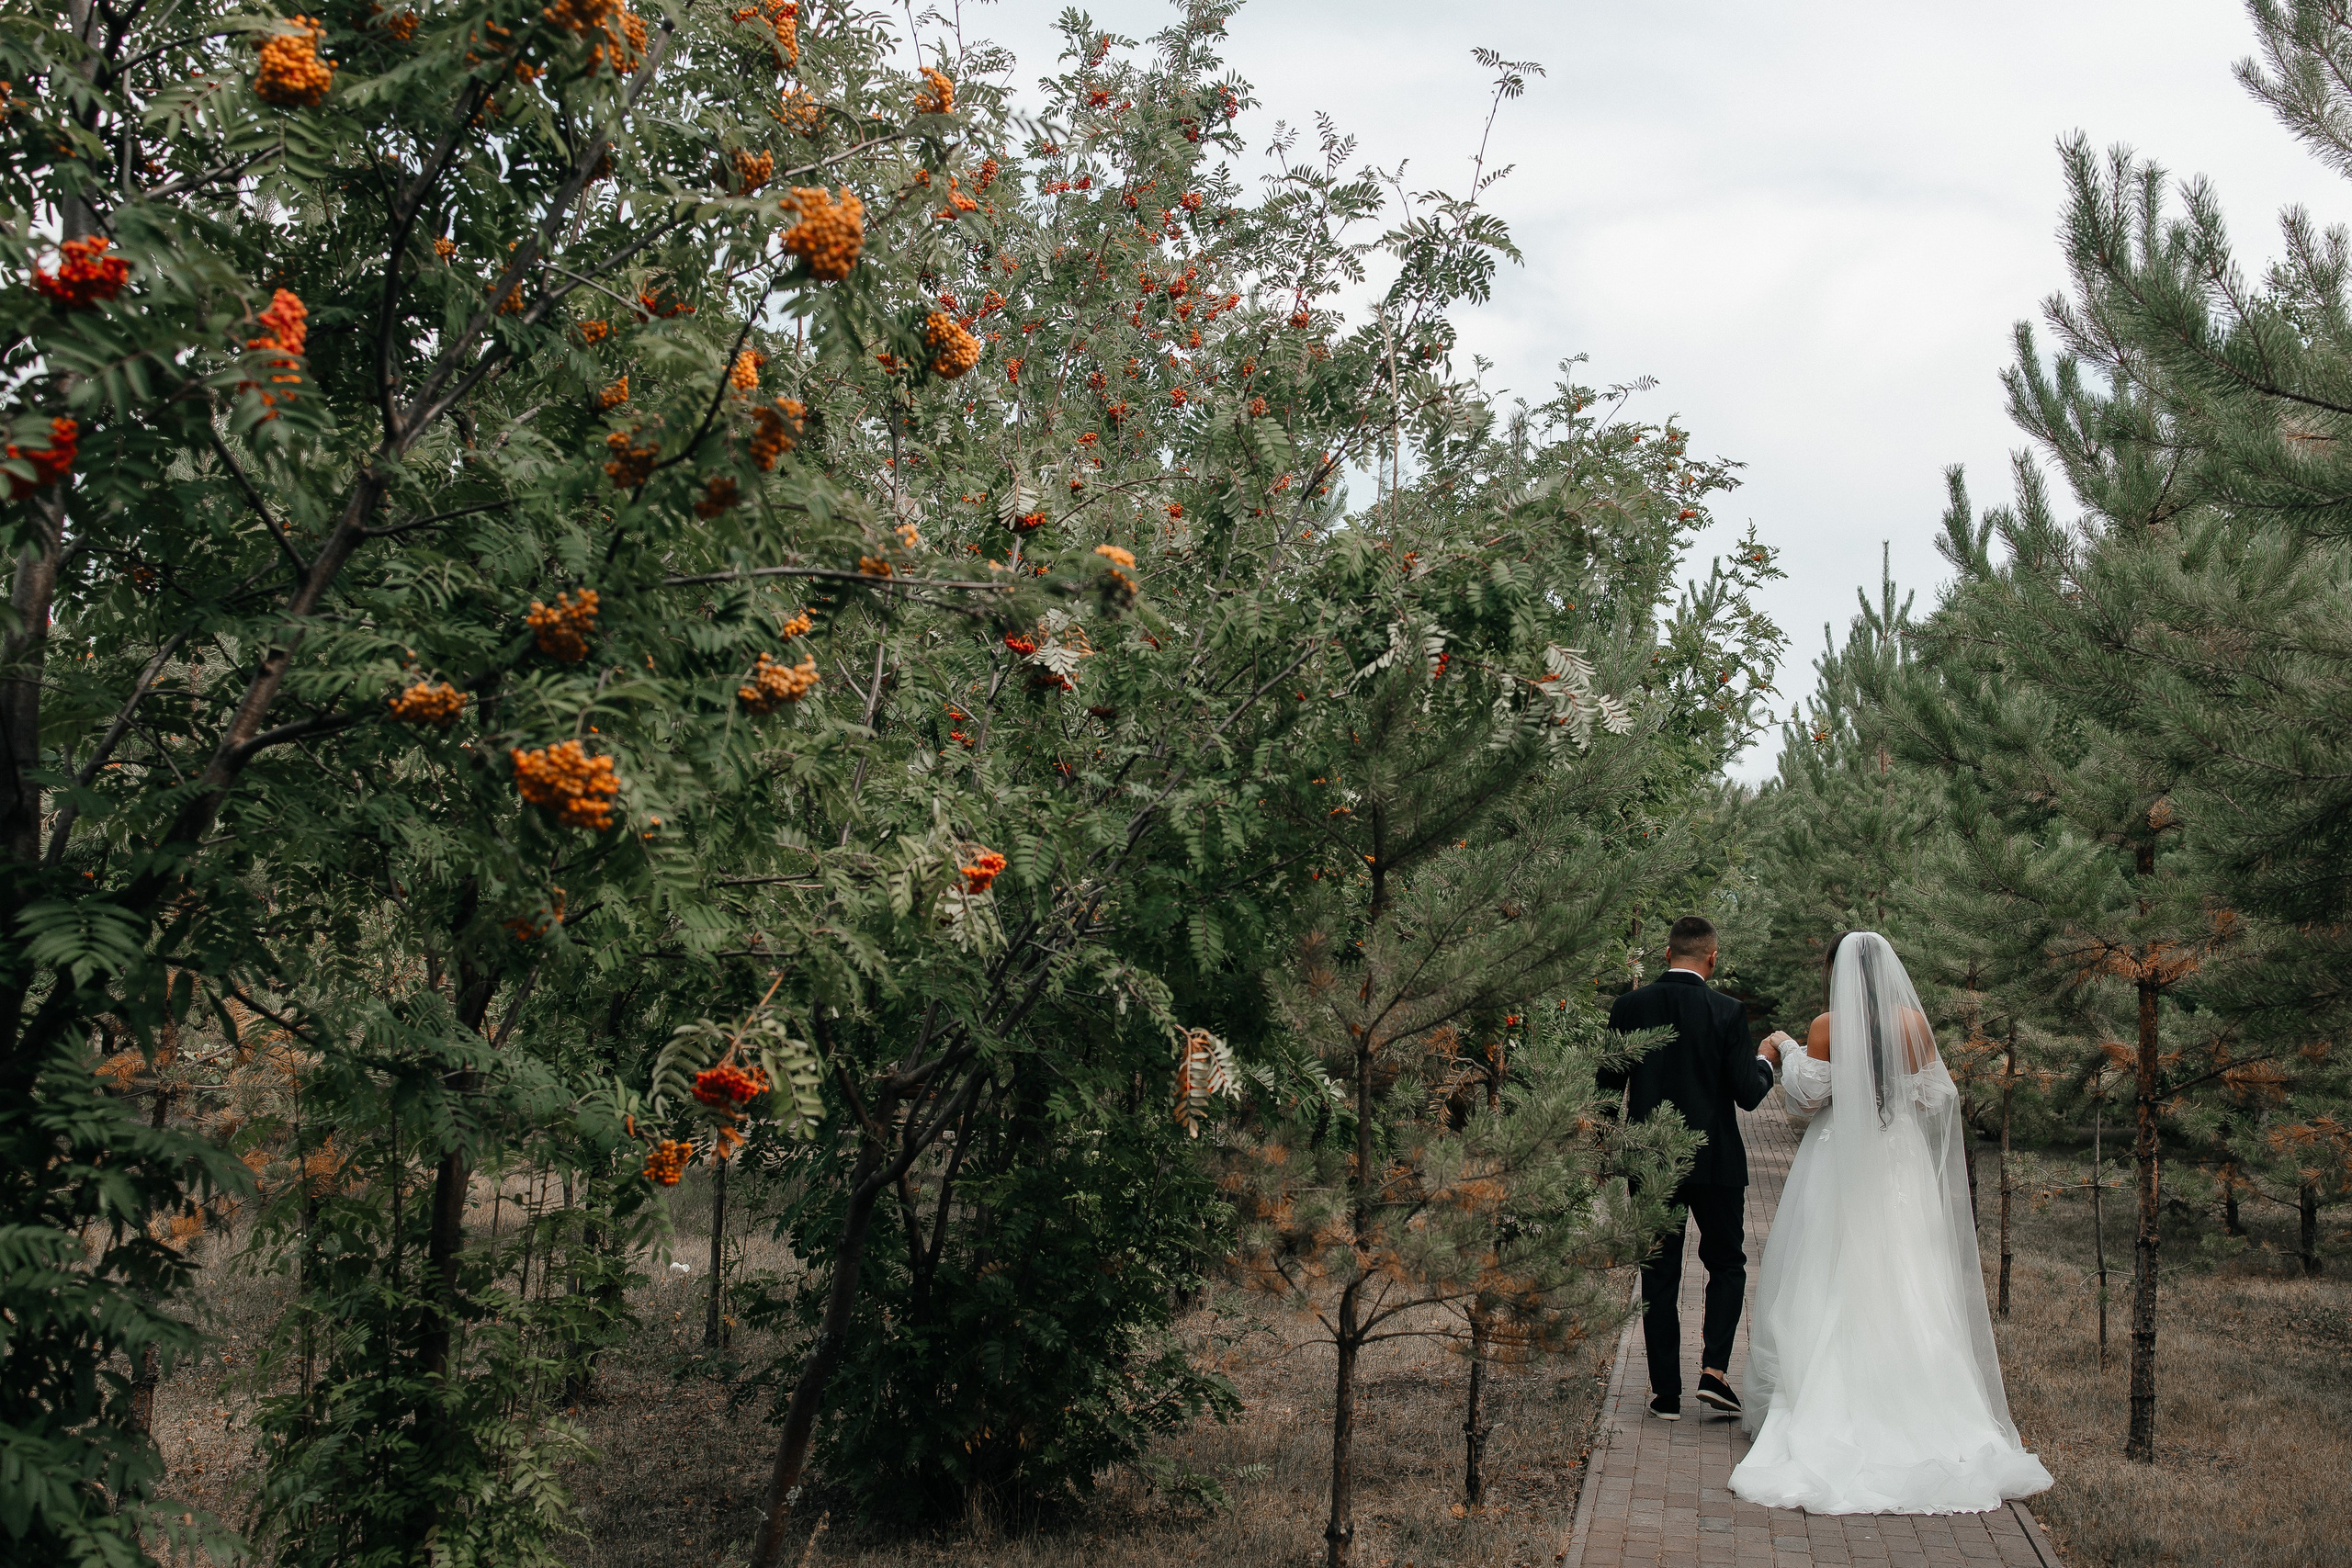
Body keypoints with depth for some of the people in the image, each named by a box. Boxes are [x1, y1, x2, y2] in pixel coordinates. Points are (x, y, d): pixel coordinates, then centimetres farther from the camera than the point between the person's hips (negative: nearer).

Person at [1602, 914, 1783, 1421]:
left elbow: (1609, 1082, 1)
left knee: (1659, 1276, 9)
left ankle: (1666, 1393, 11)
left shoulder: (1628, 1007, -5)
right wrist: (1766, 1061, 9)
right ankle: (1714, 1370, 2)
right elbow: (1749, 1094, -11)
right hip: (1715, 1161, -1)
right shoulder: (1727, 1012, -10)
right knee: (1727, 1264, 16)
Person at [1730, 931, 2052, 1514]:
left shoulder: (1827, 1027, -9)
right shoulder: (1914, 1022, -2)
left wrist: (1787, 1052, 8)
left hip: (1839, 1166, -2)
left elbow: (1808, 1095, -8)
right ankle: (1915, 1413, 8)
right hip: (1902, 1163, 3)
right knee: (1905, 1286, 7)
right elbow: (1933, 1096, 2)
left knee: (1829, 1287, 6)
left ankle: (1826, 1408, 6)